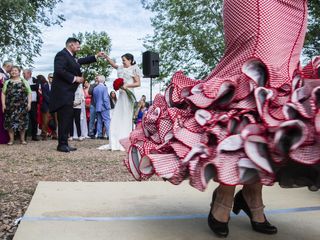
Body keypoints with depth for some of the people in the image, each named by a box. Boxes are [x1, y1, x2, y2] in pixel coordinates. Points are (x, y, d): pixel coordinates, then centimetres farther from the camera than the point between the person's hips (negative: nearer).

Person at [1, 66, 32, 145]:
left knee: (22, 122, 0)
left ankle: (22, 139, 10)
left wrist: (29, 103, -6)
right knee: (10, 122, -1)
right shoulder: (7, 82, 13)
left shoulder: (24, 82, 10)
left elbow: (29, 93, 5)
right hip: (10, 106, 1)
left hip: (22, 106, -1)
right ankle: (11, 139, 6)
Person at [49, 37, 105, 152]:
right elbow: (59, 70, -22)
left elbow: (81, 61, 35)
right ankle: (62, 144, -5)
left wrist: (97, 56, 33)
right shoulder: (62, 55, -10)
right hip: (62, 92, -10)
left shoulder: (71, 57, 18)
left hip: (68, 93, 10)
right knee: (64, 119, -10)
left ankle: (64, 144, 15)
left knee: (67, 119, 10)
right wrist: (74, 78, -17)